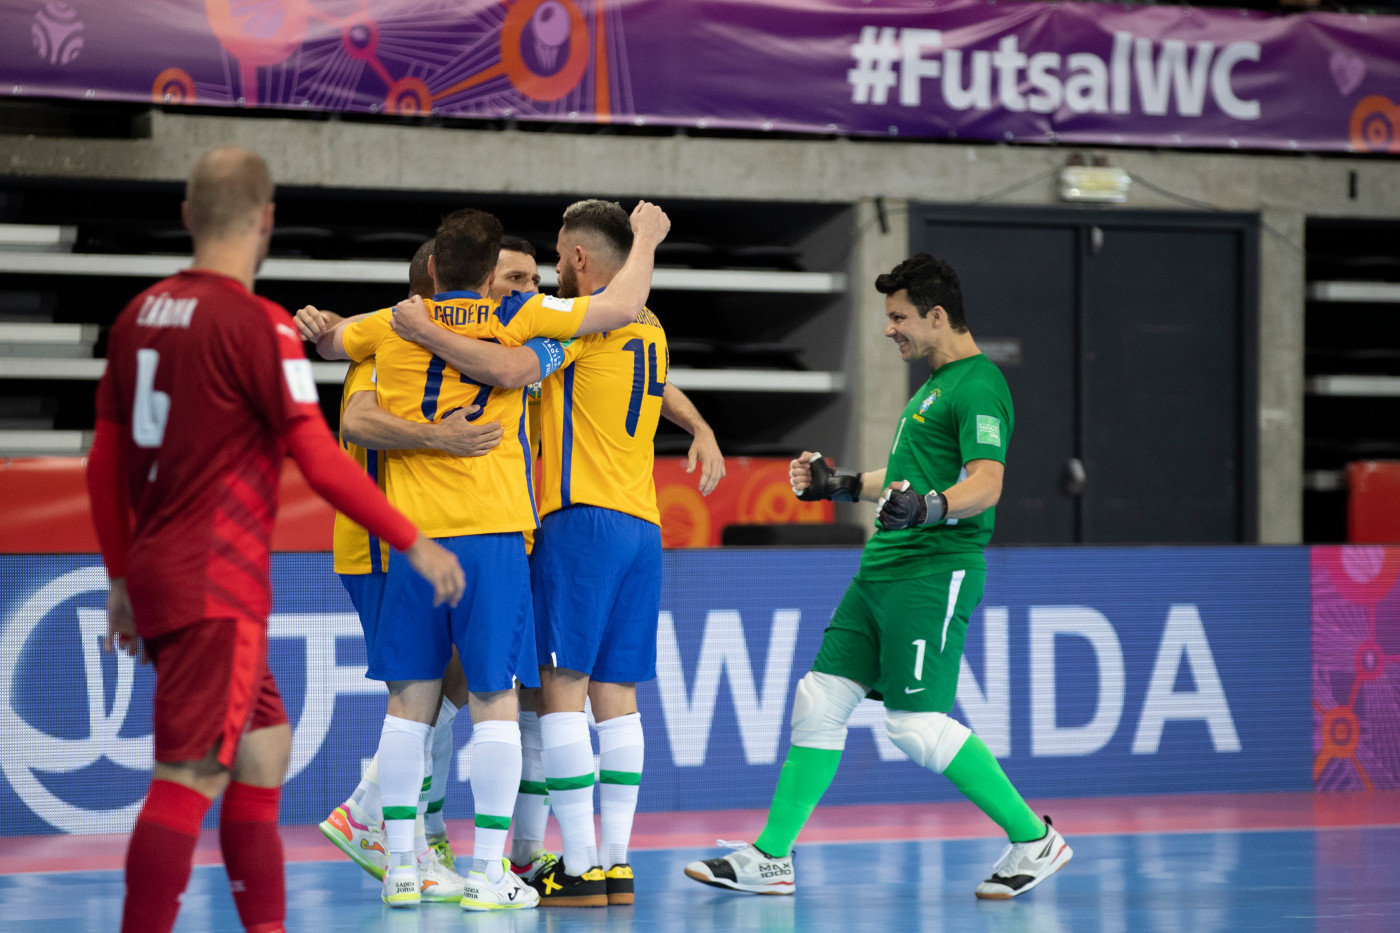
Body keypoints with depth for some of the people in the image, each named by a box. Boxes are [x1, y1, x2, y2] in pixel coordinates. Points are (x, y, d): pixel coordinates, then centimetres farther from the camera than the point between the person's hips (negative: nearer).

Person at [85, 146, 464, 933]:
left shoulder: (141, 315, 11)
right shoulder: (257, 324, -12)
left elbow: (106, 465, 15)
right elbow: (321, 462, -14)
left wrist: (123, 578, 23)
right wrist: (415, 544, -5)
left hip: (156, 573, 9)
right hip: (216, 587, -9)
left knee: (265, 749, 16)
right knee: (192, 777, -10)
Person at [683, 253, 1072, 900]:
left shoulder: (978, 386, -11)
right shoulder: (935, 384, 21)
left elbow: (985, 483, -23)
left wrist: (928, 507, -40)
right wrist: (838, 485, 31)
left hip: (934, 572, -10)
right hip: (882, 569, 10)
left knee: (918, 725, -12)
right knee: (820, 701, 6)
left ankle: (1033, 840, -2)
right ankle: (771, 858, 10)